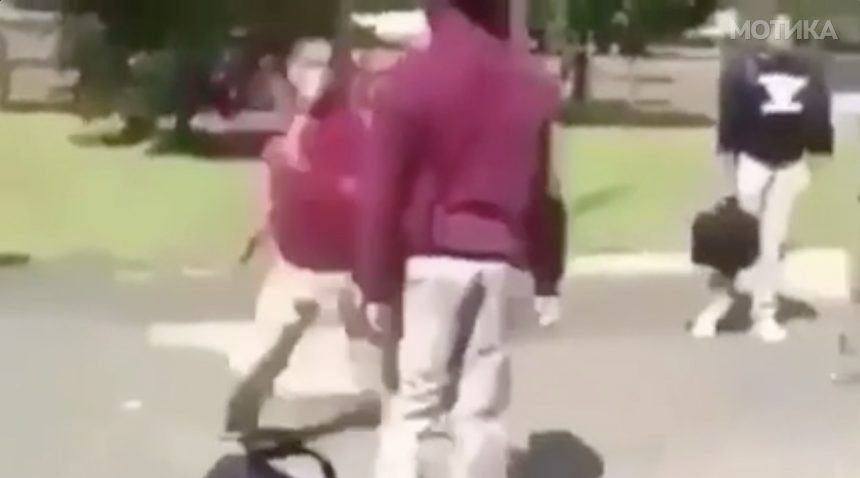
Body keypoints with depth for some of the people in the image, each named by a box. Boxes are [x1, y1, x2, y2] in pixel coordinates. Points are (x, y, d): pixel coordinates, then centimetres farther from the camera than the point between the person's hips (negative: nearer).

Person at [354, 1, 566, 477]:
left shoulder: (412, 78, -7)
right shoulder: (535, 82, 6)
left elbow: (380, 193, -8)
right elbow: (548, 188, 10)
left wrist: (375, 285, -2)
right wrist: (547, 279, 16)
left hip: (430, 261, -3)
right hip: (501, 263, 3)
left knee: (413, 404, 5)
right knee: (482, 408, 7)